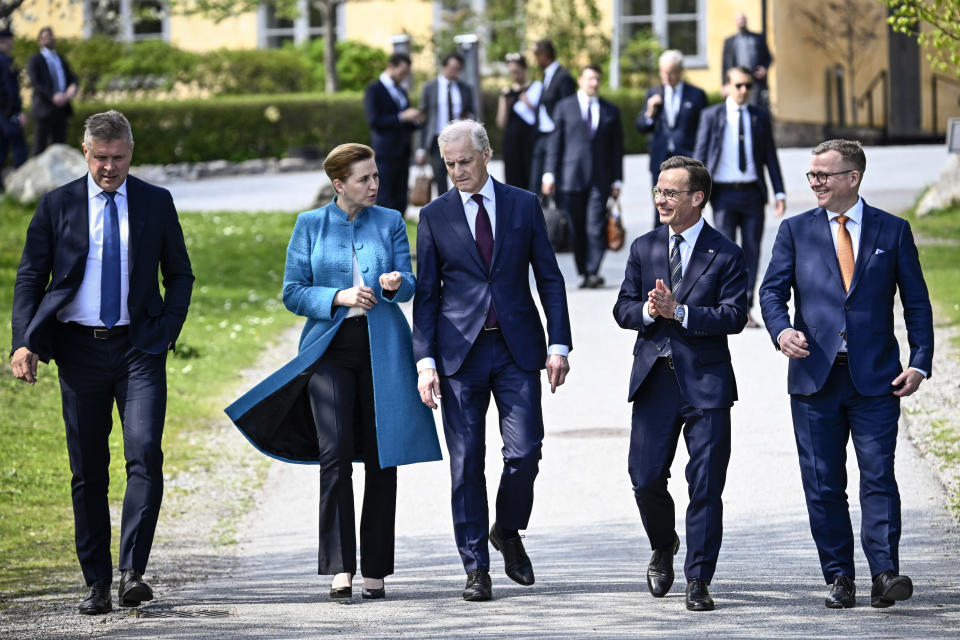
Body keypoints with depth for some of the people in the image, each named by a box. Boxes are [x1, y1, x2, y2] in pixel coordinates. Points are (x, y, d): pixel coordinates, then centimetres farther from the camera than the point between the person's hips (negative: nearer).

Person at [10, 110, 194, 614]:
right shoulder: (57, 205, 5)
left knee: (145, 454, -18)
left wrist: (167, 331, 0)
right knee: (87, 472, 4)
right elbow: (30, 276, 5)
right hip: (79, 347, 1)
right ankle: (97, 583, 10)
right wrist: (24, 342, -7)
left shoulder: (156, 203, 6)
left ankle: (133, 572, -17)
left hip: (139, 348, -1)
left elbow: (180, 274, 14)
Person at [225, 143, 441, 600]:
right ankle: (339, 567, -16)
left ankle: (375, 570, 11)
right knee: (335, 453, -16)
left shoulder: (390, 222, 9)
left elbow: (409, 283, 5)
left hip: (382, 349, 2)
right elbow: (293, 292, 4)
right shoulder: (310, 226, 6)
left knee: (381, 459, 2)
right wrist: (339, 297, -12)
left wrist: (395, 284, -18)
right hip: (329, 348, -2)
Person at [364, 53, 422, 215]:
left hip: (402, 153, 8)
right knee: (383, 201, -9)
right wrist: (402, 117, -19)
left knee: (400, 202, 5)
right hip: (385, 153, -8)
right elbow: (374, 121, -14)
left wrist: (415, 120, 3)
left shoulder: (401, 91, 20)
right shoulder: (374, 89, -4)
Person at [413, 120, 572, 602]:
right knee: (466, 463, 0)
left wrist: (559, 345, -2)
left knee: (524, 451, -9)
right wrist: (425, 360, -3)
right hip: (460, 351, 0)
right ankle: (476, 568, 7)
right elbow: (426, 294, 5)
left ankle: (507, 531, 20)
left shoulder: (523, 205, 5)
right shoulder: (435, 216, 5)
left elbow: (549, 279, 7)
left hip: (517, 348, 0)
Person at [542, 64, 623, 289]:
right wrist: (550, 174, -2)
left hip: (600, 179, 0)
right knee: (577, 229, 0)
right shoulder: (565, 107, 9)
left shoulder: (610, 111, 13)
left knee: (595, 227, -11)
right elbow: (555, 142, 6)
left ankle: (593, 272, -12)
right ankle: (585, 274, 8)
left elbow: (617, 147, 13)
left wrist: (617, 180, 7)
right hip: (573, 177, 0)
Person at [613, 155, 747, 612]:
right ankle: (663, 548, 31)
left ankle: (698, 581, 3)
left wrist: (680, 312, -19)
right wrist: (648, 312, -13)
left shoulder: (725, 254, -2)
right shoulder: (643, 249, 10)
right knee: (645, 477, 2)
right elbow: (623, 308, 9)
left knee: (705, 484, -3)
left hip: (705, 381, -3)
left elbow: (734, 315, -10)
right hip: (653, 378, 3)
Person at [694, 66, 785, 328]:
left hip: (752, 193, 2)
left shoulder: (760, 117, 8)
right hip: (724, 193, -2)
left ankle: (745, 310, 7)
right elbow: (700, 155, 2)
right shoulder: (711, 116, 3)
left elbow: (770, 157, 9)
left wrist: (779, 193, 1)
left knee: (751, 251, 2)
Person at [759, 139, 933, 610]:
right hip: (814, 377, 2)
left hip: (875, 378, -2)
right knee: (823, 484, 4)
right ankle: (839, 579, 10)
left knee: (878, 476, -10)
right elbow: (772, 289, 3)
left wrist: (920, 362, -5)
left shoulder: (892, 231, 6)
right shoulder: (796, 231, 9)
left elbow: (917, 303, 7)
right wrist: (781, 329, -18)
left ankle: (885, 574, -12)